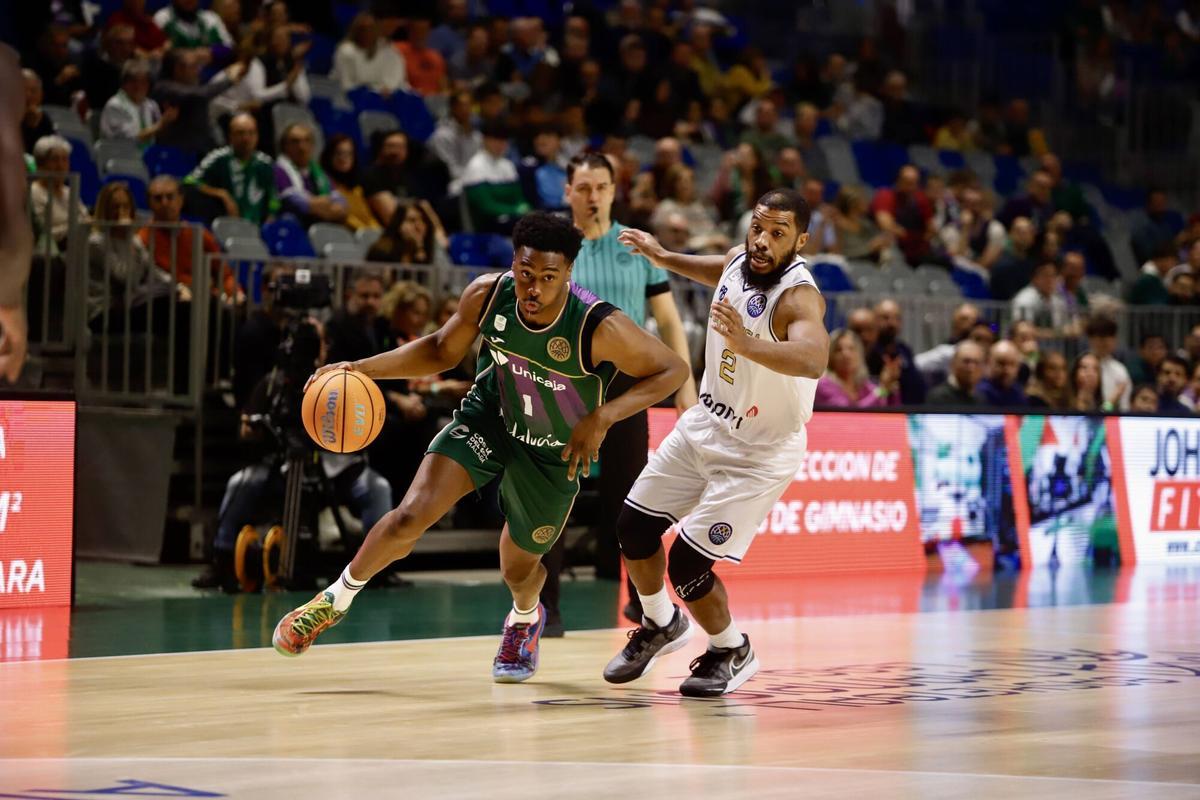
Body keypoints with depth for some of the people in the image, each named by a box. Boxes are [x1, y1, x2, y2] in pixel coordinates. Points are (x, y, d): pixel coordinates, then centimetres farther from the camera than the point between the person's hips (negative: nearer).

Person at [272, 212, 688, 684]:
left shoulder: (600, 328, -34)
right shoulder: (487, 296, -23)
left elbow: (673, 370, -22)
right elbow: (442, 351, -3)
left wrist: (603, 416, -34)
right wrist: (364, 368, -15)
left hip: (555, 453, -1)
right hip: (488, 419, 1)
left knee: (518, 566, 16)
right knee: (410, 516, -17)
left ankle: (525, 619, 55)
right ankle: (336, 600, 9)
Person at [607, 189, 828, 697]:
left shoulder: (798, 296, -30)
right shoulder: (739, 259, -6)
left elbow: (813, 359, -52)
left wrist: (746, 345, -66)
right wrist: (664, 258, 22)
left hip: (759, 453, -8)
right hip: (707, 422, 8)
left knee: (687, 562, -10)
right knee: (634, 525, 10)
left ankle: (732, 653, 18)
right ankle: (662, 625, 36)